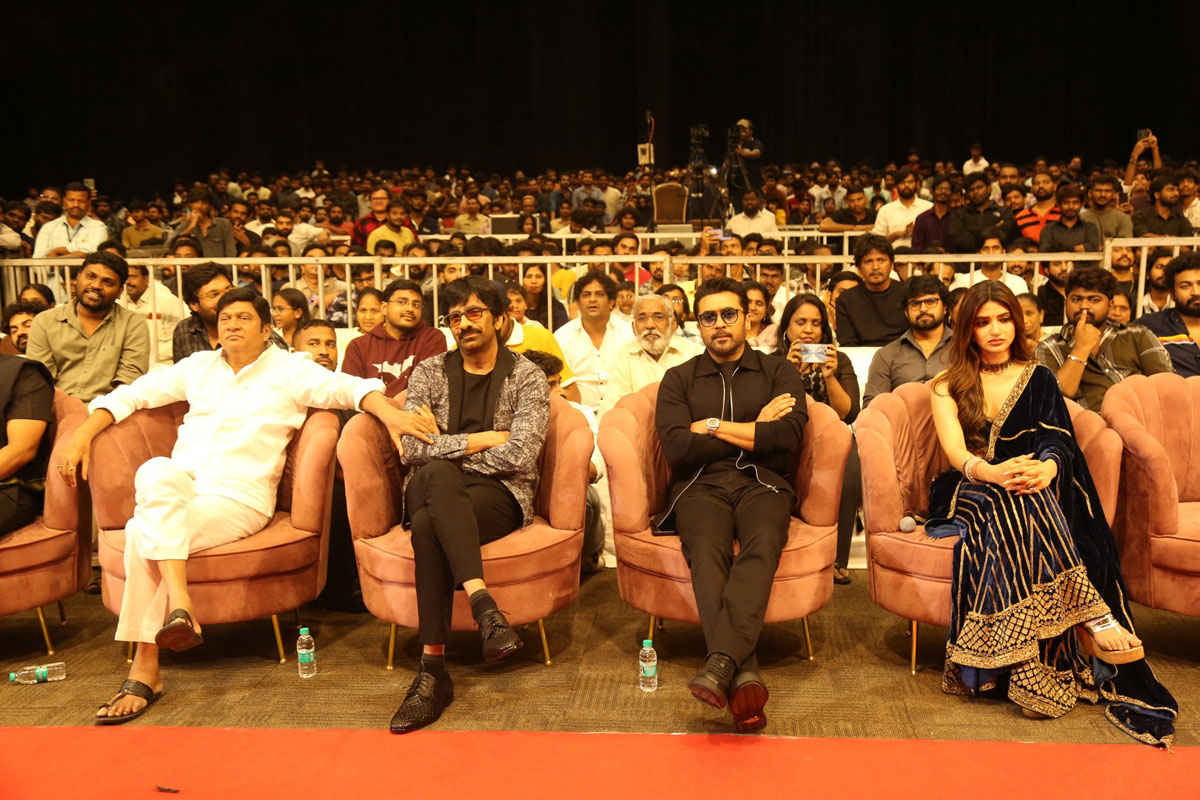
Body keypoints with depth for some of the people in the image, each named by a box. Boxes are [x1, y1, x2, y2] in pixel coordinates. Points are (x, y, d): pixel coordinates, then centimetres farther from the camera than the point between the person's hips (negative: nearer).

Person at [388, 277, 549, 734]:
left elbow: (521, 456, -10)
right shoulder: (429, 373, 13)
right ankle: (483, 603, -43)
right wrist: (483, 439, -5)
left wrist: (445, 445, -5)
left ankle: (433, 666, -32)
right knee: (437, 474, -36)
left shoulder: (527, 378, 5)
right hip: (431, 489, 2)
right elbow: (411, 449, -3)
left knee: (428, 526, -33)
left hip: (500, 494, -2)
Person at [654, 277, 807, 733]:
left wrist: (713, 427, 0)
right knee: (706, 550, -33)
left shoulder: (779, 373, 17)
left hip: (762, 484, 0)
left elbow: (789, 436, -3)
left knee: (763, 543, -34)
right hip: (701, 486, 0)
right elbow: (676, 449, 0)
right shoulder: (679, 379, 18)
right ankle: (744, 675, -43)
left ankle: (720, 662, -47)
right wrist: (754, 430, 3)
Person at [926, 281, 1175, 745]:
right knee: (1016, 505, -36)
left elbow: (1058, 441, 0)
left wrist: (1047, 468, -27)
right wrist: (992, 472, -29)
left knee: (1021, 506, -36)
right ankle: (1091, 615, -40)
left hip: (1036, 492, 1)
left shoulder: (1039, 380, 18)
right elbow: (956, 452, -5)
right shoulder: (948, 386, 13)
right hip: (968, 494, -1)